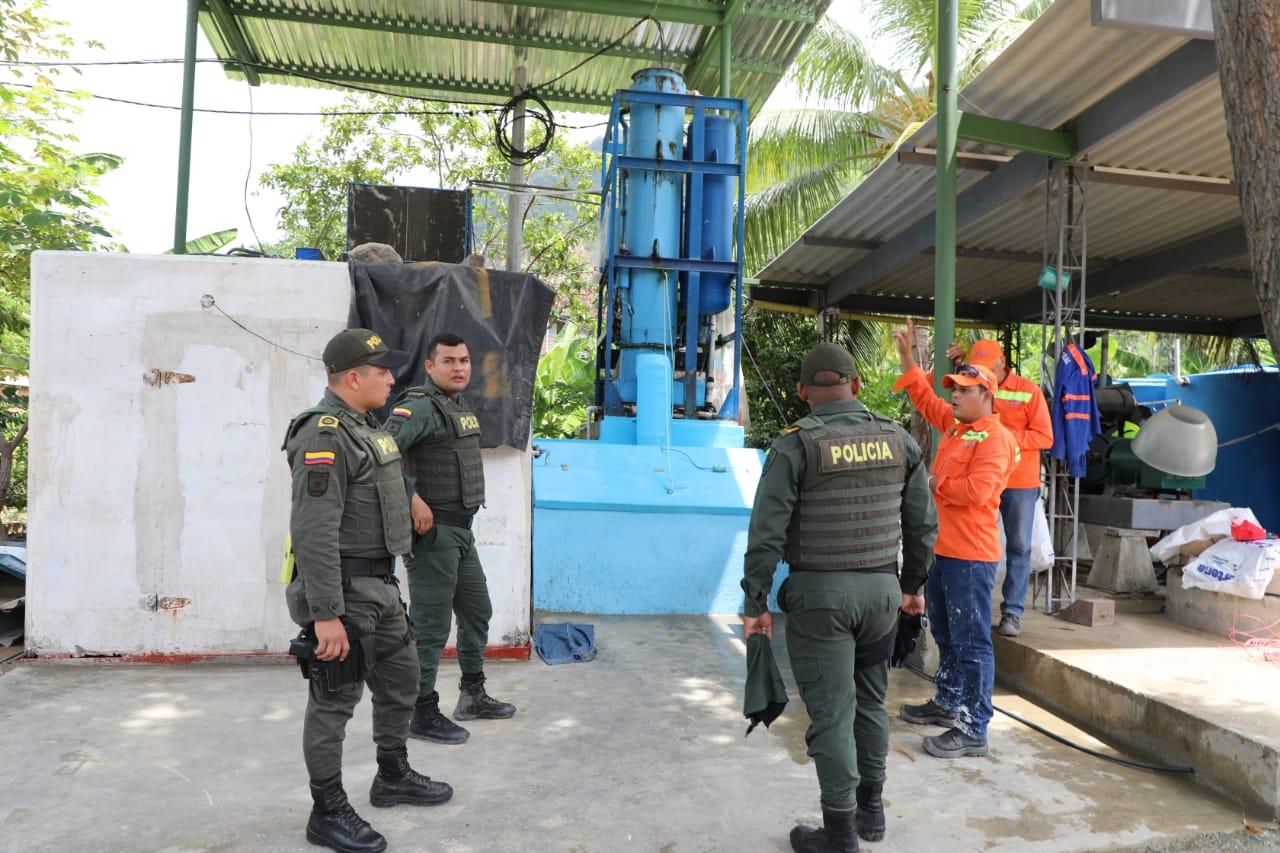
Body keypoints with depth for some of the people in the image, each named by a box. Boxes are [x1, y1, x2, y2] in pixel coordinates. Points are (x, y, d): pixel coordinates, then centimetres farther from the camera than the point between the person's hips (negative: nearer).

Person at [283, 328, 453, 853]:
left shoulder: (362, 427, 13)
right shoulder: (324, 435, -19)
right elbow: (313, 532, -25)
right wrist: (326, 614, -26)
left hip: (379, 587, 10)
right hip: (344, 592, -10)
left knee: (400, 680, 20)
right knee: (334, 701, 3)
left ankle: (393, 778, 38)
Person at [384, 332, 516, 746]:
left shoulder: (461, 407, 14)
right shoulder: (420, 406, -15)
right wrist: (413, 500, -26)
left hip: (461, 531, 10)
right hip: (433, 532, -10)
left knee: (477, 612, 19)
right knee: (431, 627, 0)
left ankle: (473, 696, 35)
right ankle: (423, 714, 14)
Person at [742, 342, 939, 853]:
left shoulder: (795, 446, -11)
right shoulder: (898, 441, 3)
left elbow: (767, 534, -13)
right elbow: (923, 523, 9)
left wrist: (756, 602, -5)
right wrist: (913, 584, 20)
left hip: (820, 595, -4)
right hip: (882, 590, 5)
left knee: (832, 712, 4)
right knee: (870, 701, 20)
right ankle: (871, 810, 35)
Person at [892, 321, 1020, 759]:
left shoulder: (996, 438, -15)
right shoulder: (953, 424, 12)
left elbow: (975, 491, -26)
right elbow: (924, 397, 25)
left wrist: (937, 485, -10)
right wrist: (907, 356, 21)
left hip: (970, 556, -10)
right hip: (941, 549, 10)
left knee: (971, 642, -4)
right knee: (945, 635, 21)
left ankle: (973, 730, 2)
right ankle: (947, 703, 36)